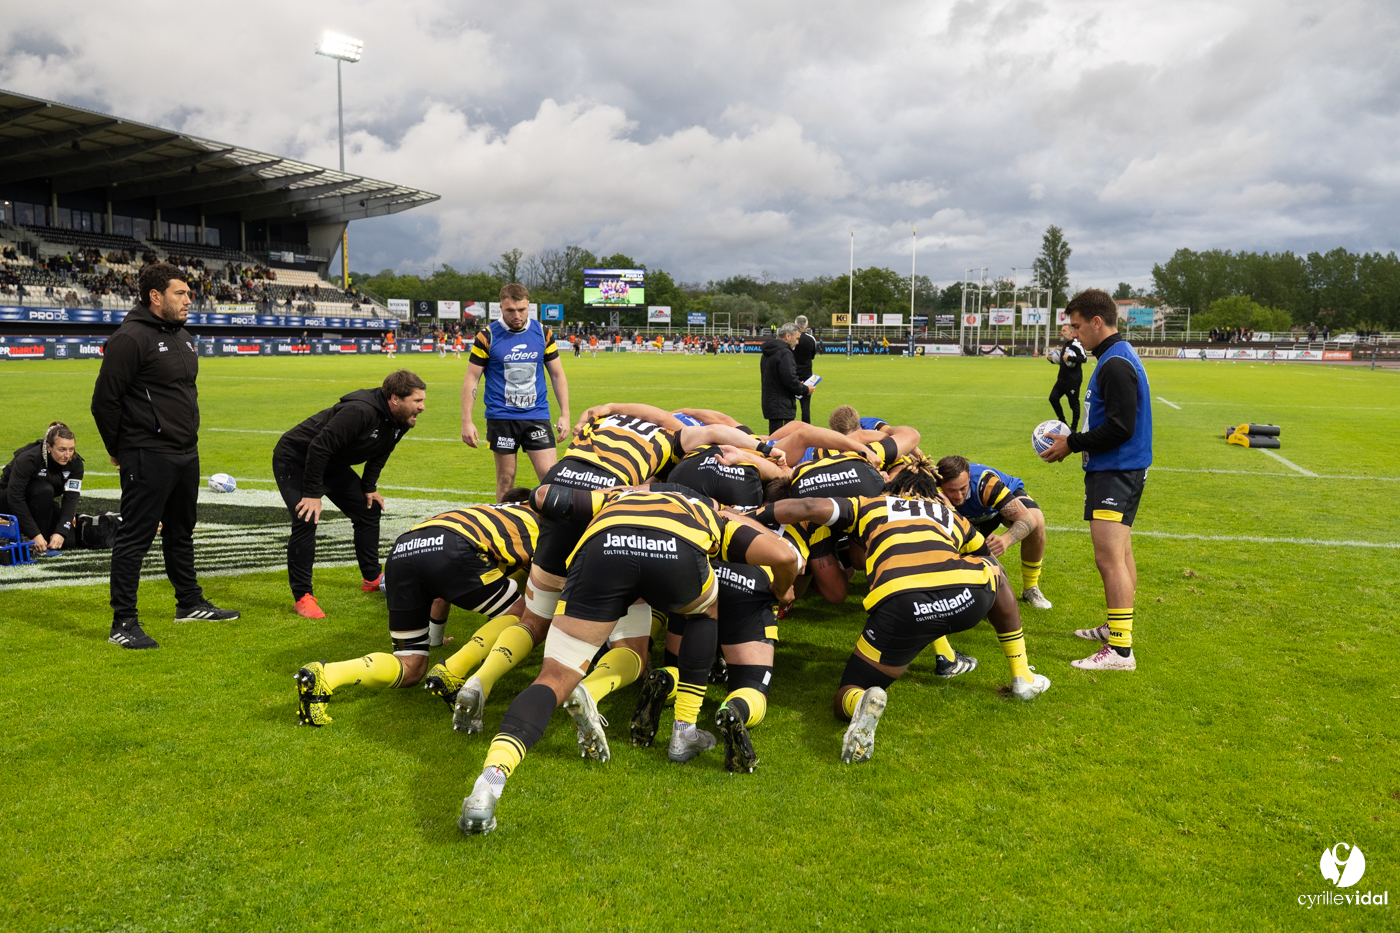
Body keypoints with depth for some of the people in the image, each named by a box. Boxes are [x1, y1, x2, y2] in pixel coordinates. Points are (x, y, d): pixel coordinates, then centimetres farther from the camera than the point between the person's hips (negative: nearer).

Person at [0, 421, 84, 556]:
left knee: (68, 540, -20)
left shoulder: (75, 462, -18)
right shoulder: (28, 459, -30)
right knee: (44, 489, -37)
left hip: (43, 503, 4)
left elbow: (71, 498, -22)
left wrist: (61, 532, -34)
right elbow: (15, 498, -31)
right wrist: (34, 534, -35)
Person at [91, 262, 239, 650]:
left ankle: (190, 603, 33)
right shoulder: (130, 338, -15)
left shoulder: (183, 337, 13)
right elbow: (104, 401, -14)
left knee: (181, 532, 20)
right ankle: (123, 623, 4)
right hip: (148, 458, -9)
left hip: (187, 453, 9)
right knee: (135, 538, -3)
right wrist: (119, 450, -6)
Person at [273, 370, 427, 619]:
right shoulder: (360, 411, -37)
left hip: (332, 463, 9)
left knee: (369, 510, 9)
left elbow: (380, 454, 10)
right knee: (306, 520, -21)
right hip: (295, 460, -9)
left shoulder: (400, 422, -9)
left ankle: (372, 579, 23)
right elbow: (319, 448, -36)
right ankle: (302, 596, -9)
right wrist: (313, 494, -31)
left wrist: (369, 487, 5)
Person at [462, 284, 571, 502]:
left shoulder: (543, 333, 3)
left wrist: (565, 414, 4)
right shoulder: (487, 336, -5)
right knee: (506, 478, 6)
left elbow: (557, 375, 10)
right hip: (501, 417, -2)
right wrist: (467, 421, -7)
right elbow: (471, 379, -2)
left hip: (537, 415, 2)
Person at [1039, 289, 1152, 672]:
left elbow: (1120, 428, -22)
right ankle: (1118, 626, 31)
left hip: (1115, 472, -11)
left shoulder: (1116, 364, -18)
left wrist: (1072, 444, -13)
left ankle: (1120, 650, -9)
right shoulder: (1117, 357, 15)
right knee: (1120, 553, 18)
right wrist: (1073, 440, 13)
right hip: (1118, 469, 11)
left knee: (1109, 557, -11)